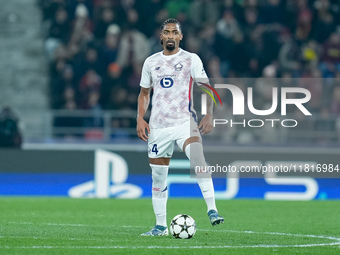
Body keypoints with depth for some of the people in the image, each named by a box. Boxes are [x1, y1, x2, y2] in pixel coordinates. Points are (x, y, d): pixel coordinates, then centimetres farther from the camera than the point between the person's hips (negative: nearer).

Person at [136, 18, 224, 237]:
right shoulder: (151, 62, 11)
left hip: (185, 122, -4)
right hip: (158, 126, 4)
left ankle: (212, 211, -30)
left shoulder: (191, 59, 2)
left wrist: (209, 114, -15)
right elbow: (144, 92, 20)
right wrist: (140, 118, 5)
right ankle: (160, 226, 18)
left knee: (199, 161, -28)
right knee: (158, 178, 7)